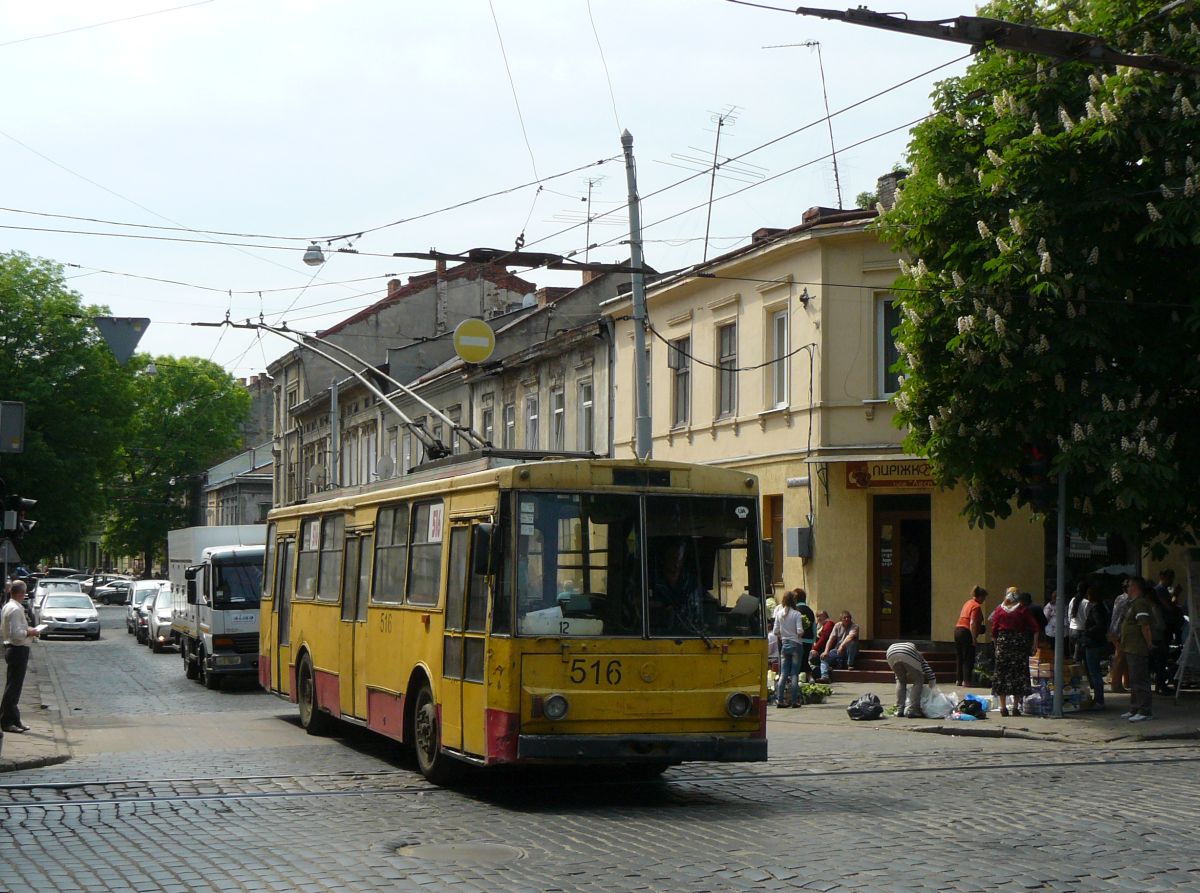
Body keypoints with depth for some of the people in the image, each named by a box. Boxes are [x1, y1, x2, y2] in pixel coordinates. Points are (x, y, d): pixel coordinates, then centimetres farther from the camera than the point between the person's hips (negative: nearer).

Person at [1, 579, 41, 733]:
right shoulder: (16, 609, -19)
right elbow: (16, 634, -25)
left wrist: (26, 630, 15)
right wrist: (29, 633, -10)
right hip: (18, 650, -10)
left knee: (14, 687, 15)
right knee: (13, 687, -5)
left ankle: (14, 720, 23)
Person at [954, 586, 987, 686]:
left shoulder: (968, 603, 16)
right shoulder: (976, 606, -11)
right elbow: (972, 623, -19)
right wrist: (974, 639, -19)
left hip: (957, 629, 9)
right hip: (966, 632, -9)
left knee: (959, 657, 12)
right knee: (968, 658, -3)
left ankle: (958, 680, 16)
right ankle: (966, 680, -4)